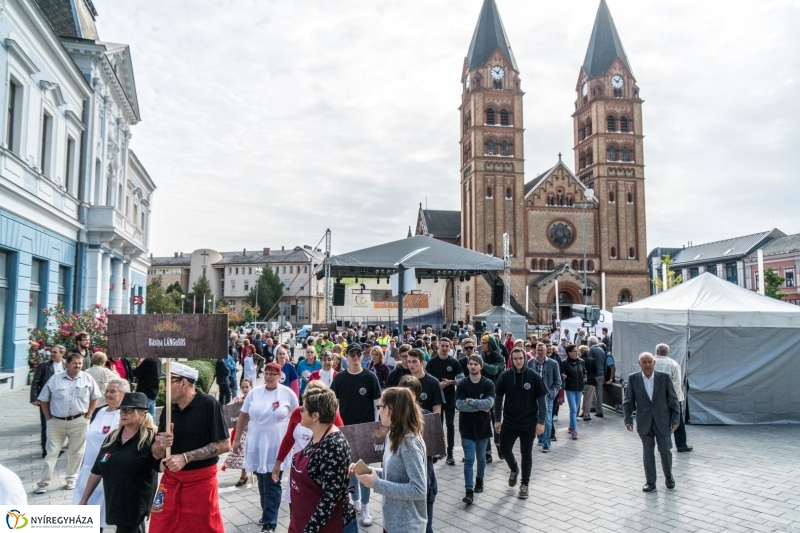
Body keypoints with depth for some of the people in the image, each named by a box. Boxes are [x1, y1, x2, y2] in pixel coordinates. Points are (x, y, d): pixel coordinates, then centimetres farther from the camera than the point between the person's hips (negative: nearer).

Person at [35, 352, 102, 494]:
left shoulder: (87, 378, -2)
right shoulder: (55, 378, -2)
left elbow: (94, 398, 6)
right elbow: (43, 399, 5)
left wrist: (88, 415, -1)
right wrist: (48, 417, 0)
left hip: (79, 422, 0)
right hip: (56, 422, 0)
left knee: (76, 453, 10)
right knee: (52, 452, 5)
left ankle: (71, 479, 25)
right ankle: (43, 483, 14)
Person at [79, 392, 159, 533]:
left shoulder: (150, 438, -11)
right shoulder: (112, 437, 8)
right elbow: (97, 471, 15)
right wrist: (84, 499, 17)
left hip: (137, 505, -6)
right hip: (114, 503, 6)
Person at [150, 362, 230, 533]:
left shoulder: (208, 404, -14)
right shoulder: (168, 409, 4)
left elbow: (224, 445, -17)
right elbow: (156, 453, 9)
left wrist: (186, 457, -20)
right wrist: (161, 444, -15)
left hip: (201, 480, -5)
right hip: (170, 479, 5)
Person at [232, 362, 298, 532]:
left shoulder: (288, 393, -5)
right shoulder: (254, 393, 1)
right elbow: (243, 416, 8)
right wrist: (237, 439, 6)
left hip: (277, 446, -3)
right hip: (256, 445, 3)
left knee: (272, 484, -1)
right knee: (262, 482, 14)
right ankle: (268, 514, 30)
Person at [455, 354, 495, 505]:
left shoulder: (488, 384, -4)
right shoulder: (462, 384, -4)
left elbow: (489, 403, -18)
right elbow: (459, 404, -15)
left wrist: (471, 401, -17)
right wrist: (480, 406, -16)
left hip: (483, 425, 1)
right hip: (466, 426, -1)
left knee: (481, 457, 16)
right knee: (469, 459, -5)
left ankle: (479, 480, 40)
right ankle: (469, 491, -4)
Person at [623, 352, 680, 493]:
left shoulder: (664, 377, -6)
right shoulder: (633, 379, -4)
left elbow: (673, 399, -1)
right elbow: (628, 401, 1)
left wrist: (675, 419, -3)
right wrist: (628, 418, -6)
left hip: (663, 421, 0)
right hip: (644, 422, 1)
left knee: (665, 450, 5)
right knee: (648, 452, 7)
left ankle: (668, 477, 31)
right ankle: (650, 482, 19)